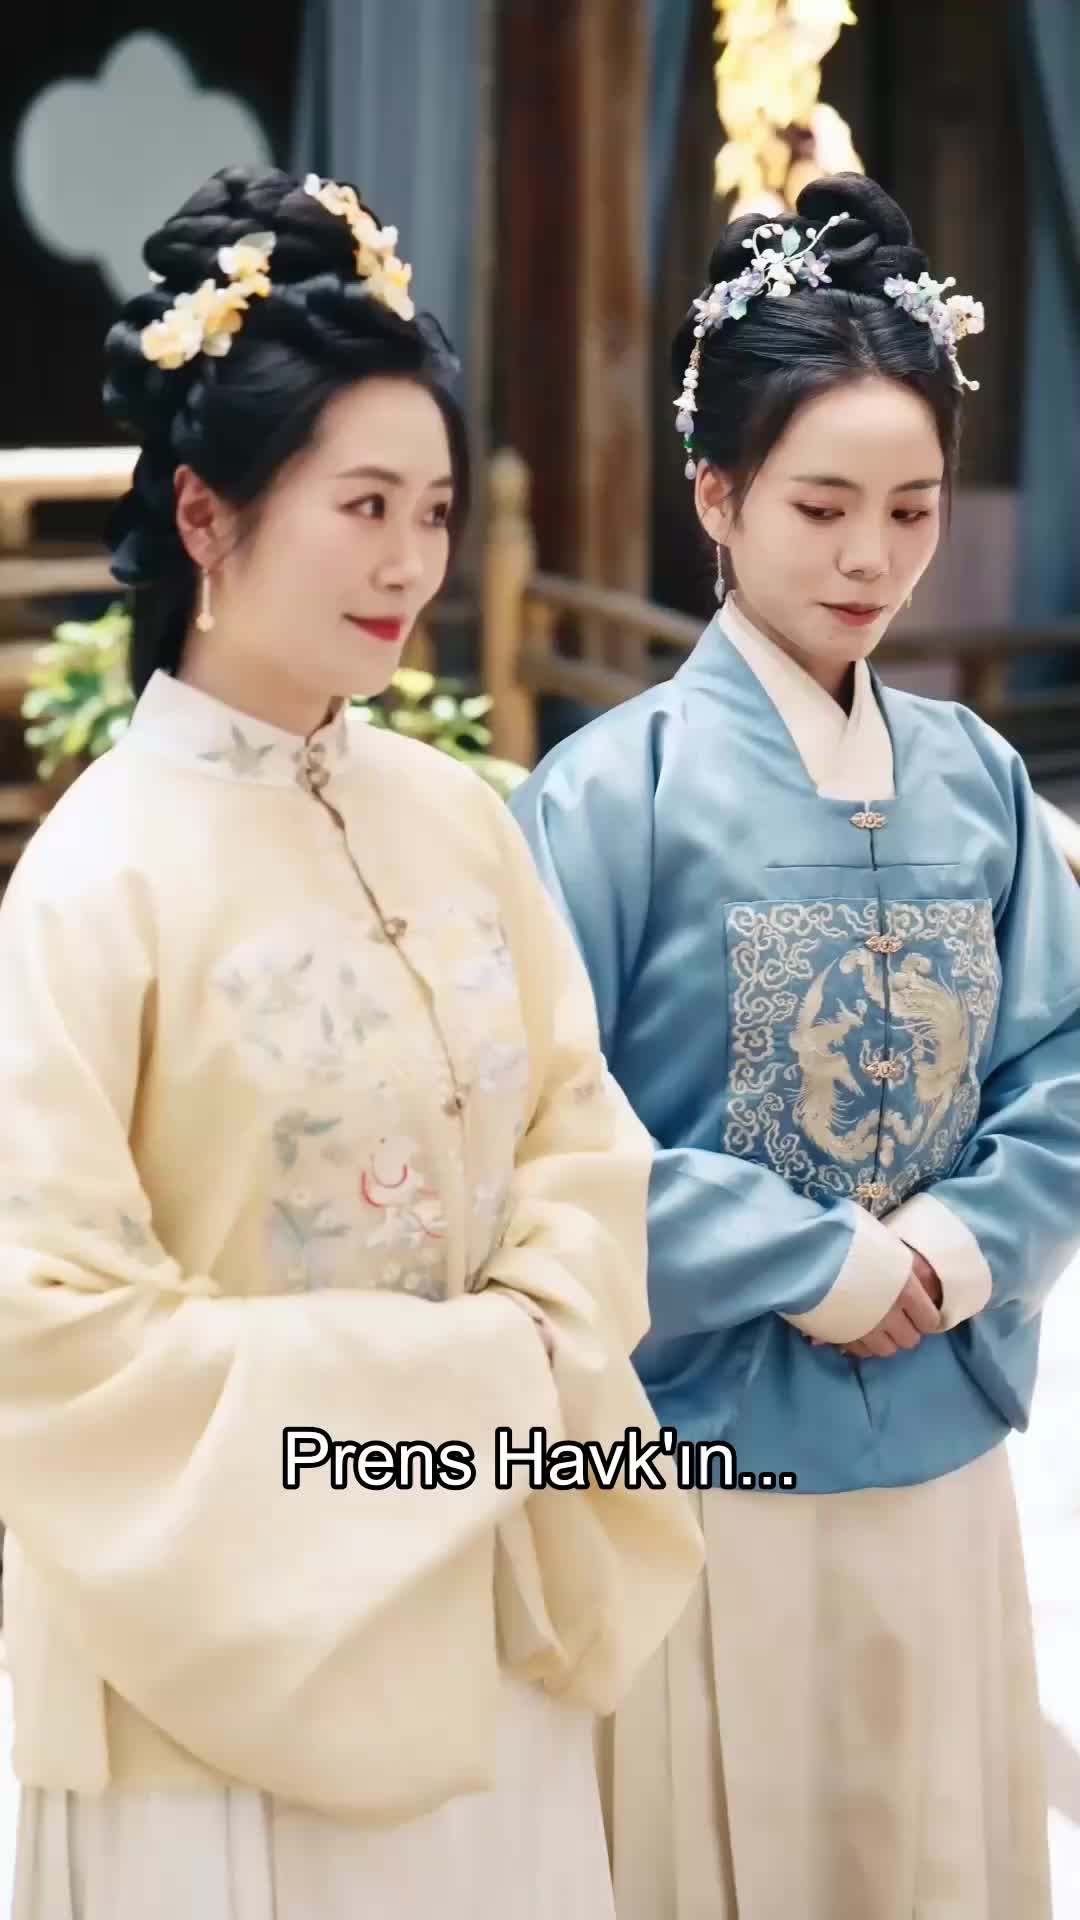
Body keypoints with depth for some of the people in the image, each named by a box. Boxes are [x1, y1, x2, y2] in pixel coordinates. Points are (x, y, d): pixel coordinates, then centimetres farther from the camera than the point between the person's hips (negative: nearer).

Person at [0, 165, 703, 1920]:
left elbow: (582, 1132, 7)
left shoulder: (455, 817, 2)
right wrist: (439, 1373, -17)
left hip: (480, 1610, 5)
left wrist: (536, 1358, -12)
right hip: (239, 1632, -5)